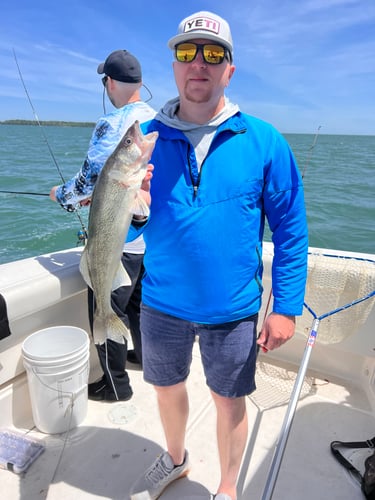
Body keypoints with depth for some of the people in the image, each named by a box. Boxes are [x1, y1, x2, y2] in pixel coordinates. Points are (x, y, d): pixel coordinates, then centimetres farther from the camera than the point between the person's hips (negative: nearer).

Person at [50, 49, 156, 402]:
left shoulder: (111, 125, -18)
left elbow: (89, 178, -16)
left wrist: (61, 194, 5)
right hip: (152, 233, 8)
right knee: (140, 301, 24)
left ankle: (115, 385, 21)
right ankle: (147, 354, 43)